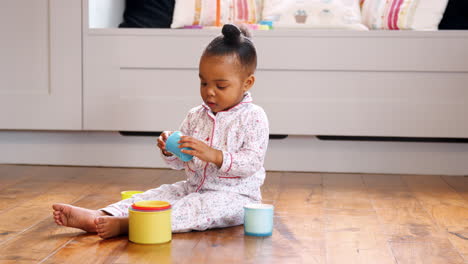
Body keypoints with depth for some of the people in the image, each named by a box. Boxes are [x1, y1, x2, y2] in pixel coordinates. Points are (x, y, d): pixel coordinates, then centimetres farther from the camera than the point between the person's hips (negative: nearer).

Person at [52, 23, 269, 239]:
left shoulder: (253, 118, -9)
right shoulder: (195, 116, 9)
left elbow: (252, 161, -19)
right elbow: (179, 163, 13)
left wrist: (214, 155, -32)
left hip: (233, 195, -7)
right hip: (193, 189, 7)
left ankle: (125, 224, -45)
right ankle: (99, 216, -29)